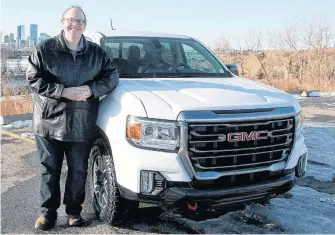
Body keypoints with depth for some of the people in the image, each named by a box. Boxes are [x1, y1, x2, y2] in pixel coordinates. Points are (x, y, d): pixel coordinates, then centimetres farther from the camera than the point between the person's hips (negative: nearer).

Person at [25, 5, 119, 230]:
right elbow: (33, 79, -4)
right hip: (49, 122, -1)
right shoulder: (45, 49, 0)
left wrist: (92, 89, -12)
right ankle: (48, 212, 20)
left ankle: (74, 210, 23)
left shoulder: (97, 52, 8)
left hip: (82, 125, 1)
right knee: (49, 170, 7)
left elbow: (112, 76, 7)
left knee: (78, 171, 7)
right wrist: (63, 91, -16)